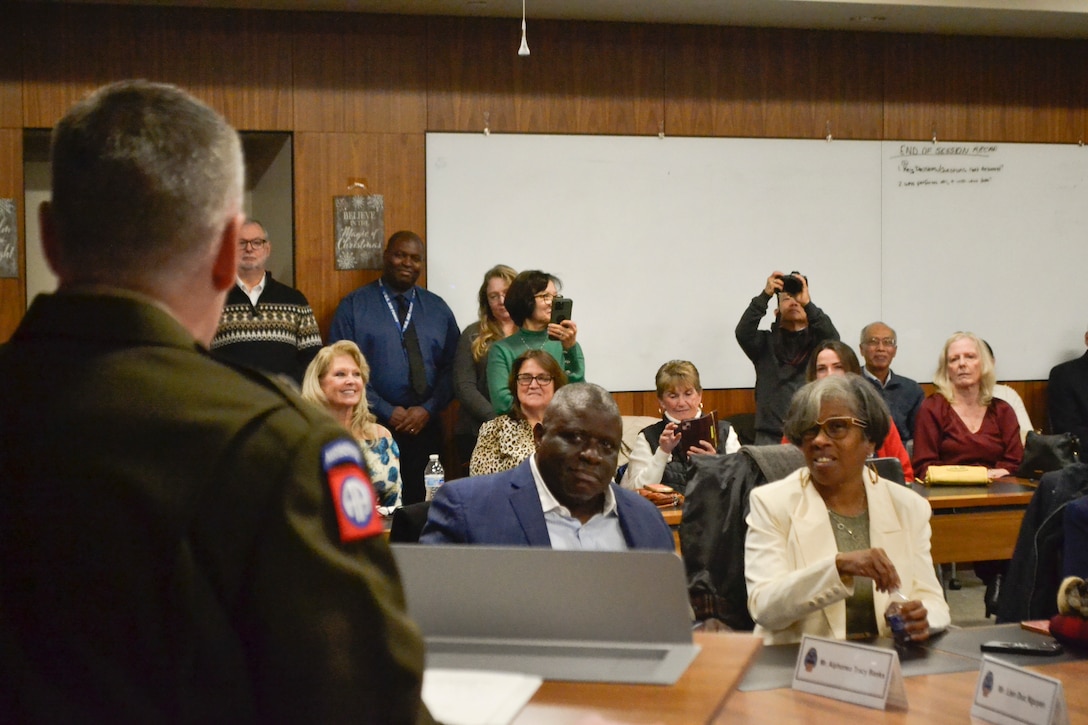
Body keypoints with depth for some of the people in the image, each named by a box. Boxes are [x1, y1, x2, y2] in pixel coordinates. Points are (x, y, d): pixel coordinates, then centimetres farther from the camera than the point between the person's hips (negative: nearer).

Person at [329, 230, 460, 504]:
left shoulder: (437, 308, 13)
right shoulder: (354, 306, 2)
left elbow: (451, 366, 8)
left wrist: (428, 409, -7)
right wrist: (386, 412, -10)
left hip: (426, 427, 3)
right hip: (372, 426, -3)